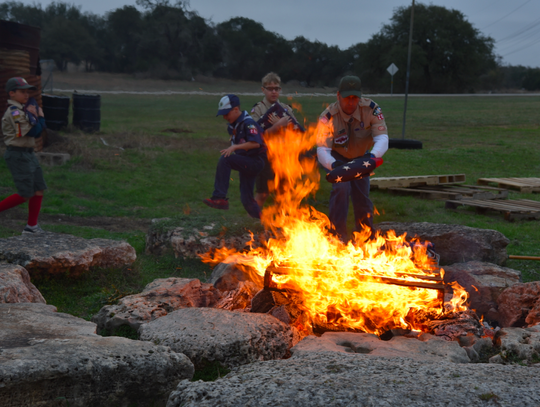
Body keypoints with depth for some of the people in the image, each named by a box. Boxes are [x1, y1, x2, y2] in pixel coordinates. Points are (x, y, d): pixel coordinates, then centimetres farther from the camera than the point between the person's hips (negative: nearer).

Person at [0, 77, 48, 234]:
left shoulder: (23, 110, 13)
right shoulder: (14, 112, -17)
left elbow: (37, 132, 11)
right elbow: (32, 132, -21)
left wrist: (35, 116, -3)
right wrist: (40, 117, -8)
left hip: (28, 154, 9)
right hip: (18, 155, -9)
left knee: (38, 190, 9)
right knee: (25, 195, -7)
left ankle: (32, 227, 16)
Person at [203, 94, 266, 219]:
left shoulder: (248, 123, -17)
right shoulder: (233, 126, 12)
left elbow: (256, 143, -30)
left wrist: (235, 147, -31)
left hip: (255, 161, -10)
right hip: (245, 163, 10)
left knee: (224, 160, -26)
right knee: (246, 199, 8)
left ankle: (219, 198, -28)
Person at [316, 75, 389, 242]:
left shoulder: (371, 109, -29)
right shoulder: (328, 117, -32)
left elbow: (382, 138, -35)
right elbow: (322, 149, -35)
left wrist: (373, 155, -57)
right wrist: (333, 165, -57)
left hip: (361, 156, 2)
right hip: (339, 157, -2)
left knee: (362, 192, -3)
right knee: (341, 187, -23)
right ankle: (338, 232, -11)